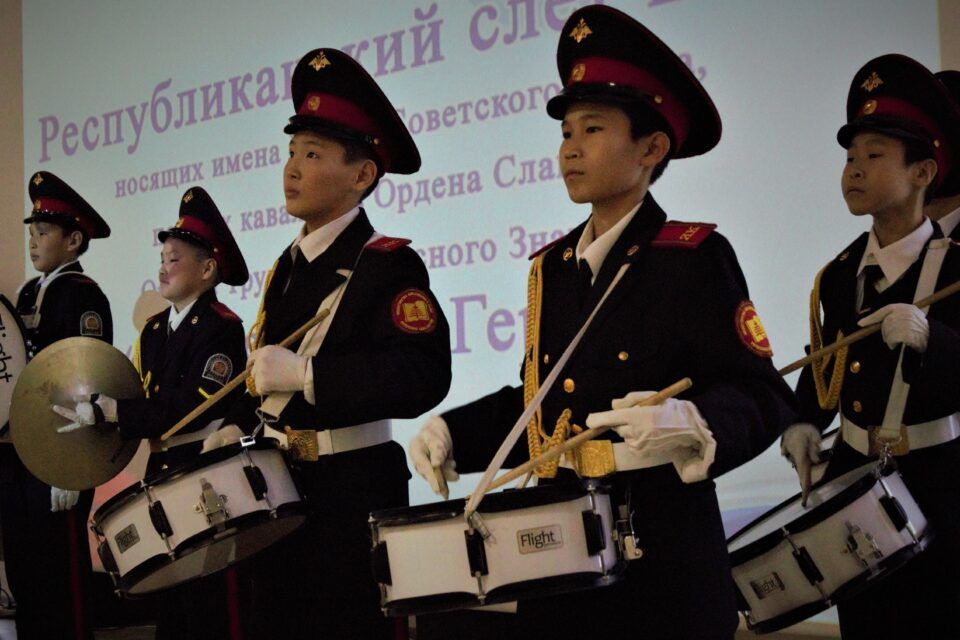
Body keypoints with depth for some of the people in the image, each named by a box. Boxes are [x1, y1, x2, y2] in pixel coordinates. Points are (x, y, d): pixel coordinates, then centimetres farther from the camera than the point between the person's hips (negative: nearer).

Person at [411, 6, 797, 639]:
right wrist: (454, 431, 5)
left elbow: (763, 398, -13)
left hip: (659, 561, -5)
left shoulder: (695, 256, -8)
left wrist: (686, 425, -31)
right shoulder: (553, 265, 11)